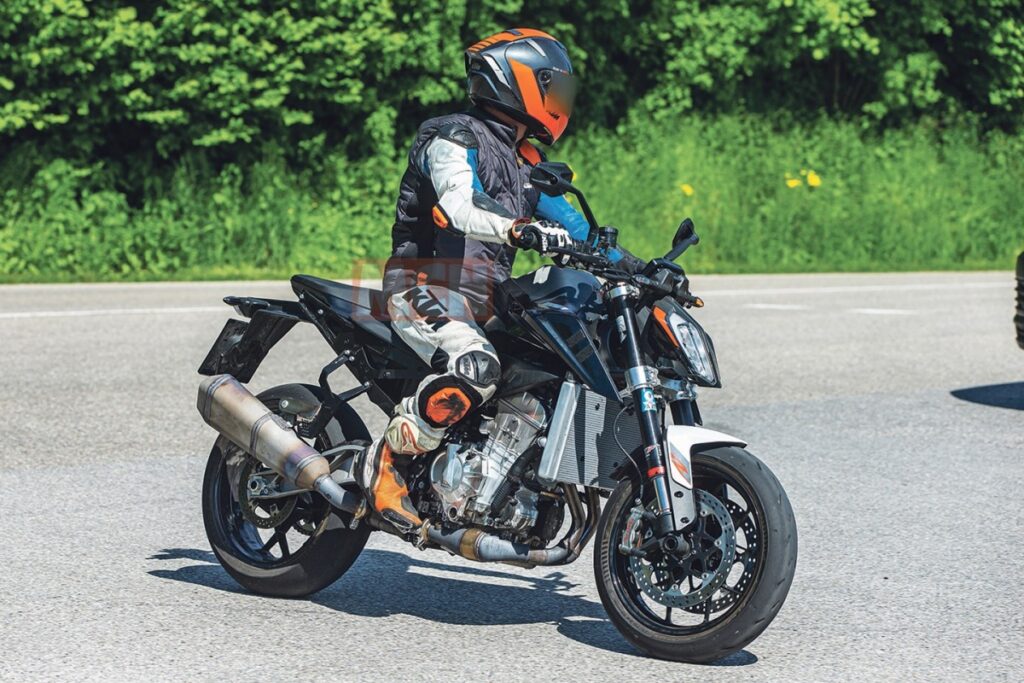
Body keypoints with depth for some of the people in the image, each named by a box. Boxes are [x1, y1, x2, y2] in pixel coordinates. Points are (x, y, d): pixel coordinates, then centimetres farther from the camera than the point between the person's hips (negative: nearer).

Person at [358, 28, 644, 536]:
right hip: (427, 289, -9)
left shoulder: (524, 164, 20)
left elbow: (566, 220, 20)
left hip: (485, 303, 9)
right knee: (475, 368, -35)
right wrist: (521, 230, -46)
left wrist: (628, 264, 7)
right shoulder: (454, 139, -7)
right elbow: (459, 206, -27)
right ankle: (384, 461, -21)